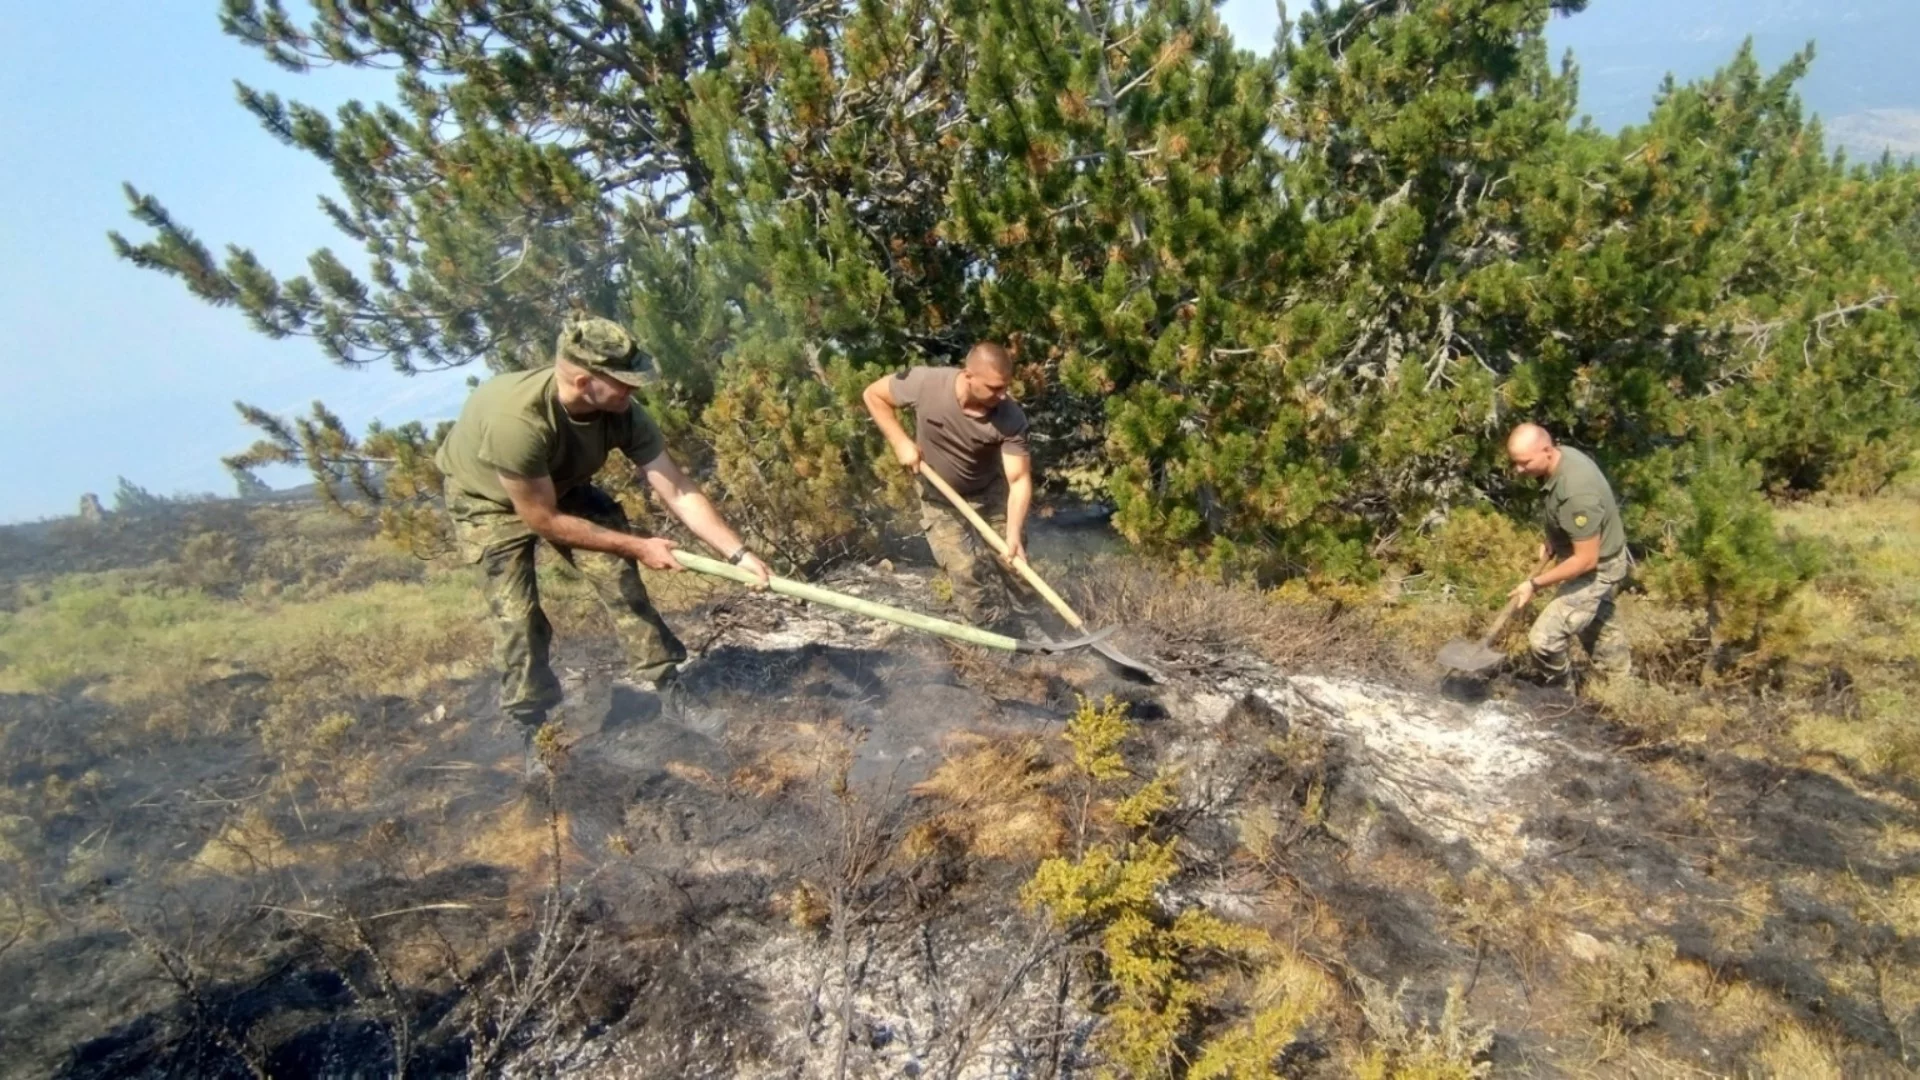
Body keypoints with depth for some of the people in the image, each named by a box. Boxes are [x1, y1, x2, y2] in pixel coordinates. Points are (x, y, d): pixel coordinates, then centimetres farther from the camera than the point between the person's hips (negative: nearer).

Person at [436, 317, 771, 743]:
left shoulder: (621, 413, -28)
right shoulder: (516, 420, -44)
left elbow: (679, 492, -24)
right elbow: (543, 520, -33)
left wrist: (738, 553, -32)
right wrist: (637, 546, -28)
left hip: (562, 485, 5)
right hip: (489, 498, -5)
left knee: (619, 573, -4)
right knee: (516, 614, -10)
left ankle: (662, 683, 11)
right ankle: (531, 726, 9)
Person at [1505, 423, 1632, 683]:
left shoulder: (1576, 492, -38)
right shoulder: (1565, 455, -10)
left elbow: (1586, 559, -32)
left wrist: (1535, 583, -27)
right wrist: (1552, 542, 5)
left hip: (1596, 569, -10)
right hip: (1593, 559, 10)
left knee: (1543, 639, -14)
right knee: (1597, 626, 30)